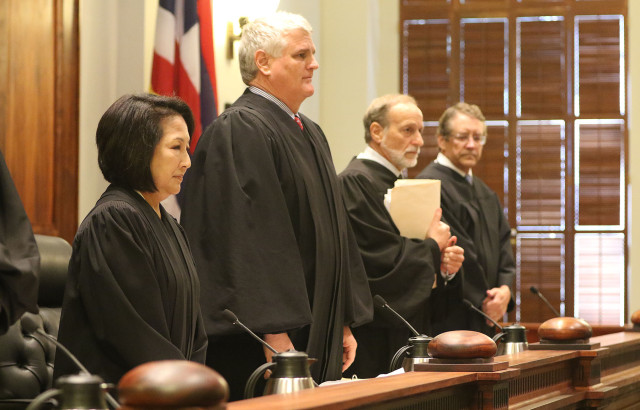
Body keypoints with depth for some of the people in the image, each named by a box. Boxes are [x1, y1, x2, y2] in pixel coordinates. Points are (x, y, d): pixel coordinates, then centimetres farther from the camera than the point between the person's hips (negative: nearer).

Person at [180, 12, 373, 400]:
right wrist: (275, 334, -25)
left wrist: (345, 322, 17)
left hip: (318, 334, 9)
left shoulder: (311, 134, 17)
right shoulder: (239, 131, -13)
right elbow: (248, 234, -20)